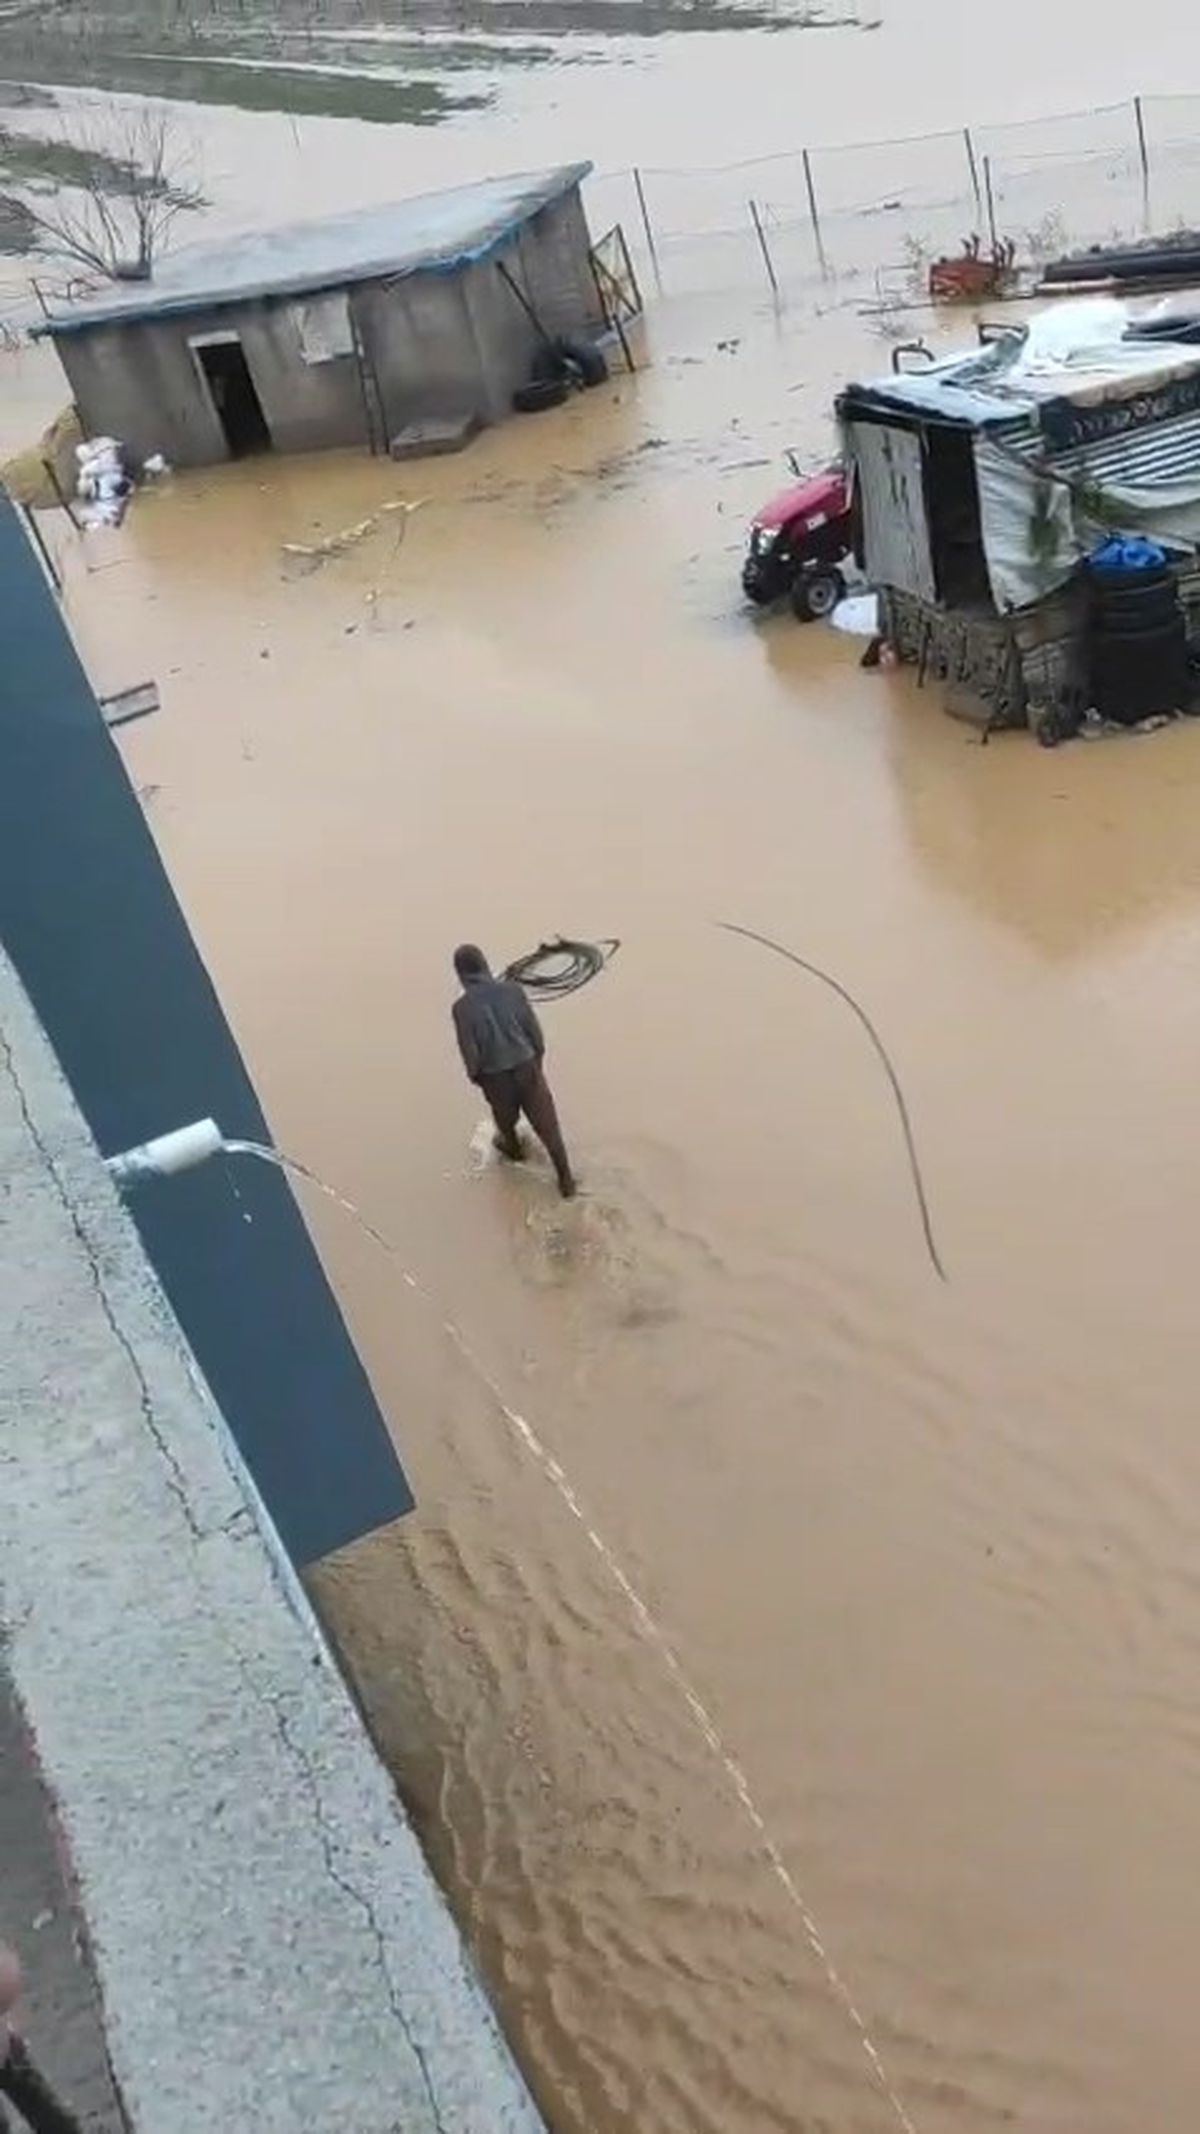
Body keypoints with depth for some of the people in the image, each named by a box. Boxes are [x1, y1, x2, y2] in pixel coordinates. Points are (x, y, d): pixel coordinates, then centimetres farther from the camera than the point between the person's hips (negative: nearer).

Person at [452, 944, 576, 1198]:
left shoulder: (462, 1007, -23)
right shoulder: (513, 989, -17)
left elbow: (469, 1051, -16)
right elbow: (534, 1028, -7)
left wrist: (474, 1075, 5)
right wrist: (538, 1055, 11)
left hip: (495, 1075, -1)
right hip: (526, 1065, 1)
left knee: (505, 1115, 31)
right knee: (546, 1124, 15)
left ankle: (513, 1148, 62)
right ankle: (566, 1181, 23)